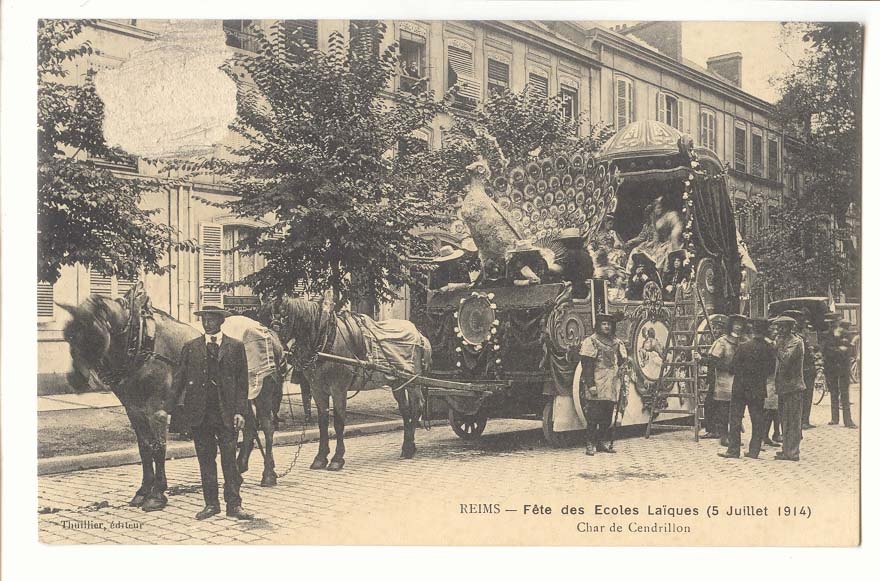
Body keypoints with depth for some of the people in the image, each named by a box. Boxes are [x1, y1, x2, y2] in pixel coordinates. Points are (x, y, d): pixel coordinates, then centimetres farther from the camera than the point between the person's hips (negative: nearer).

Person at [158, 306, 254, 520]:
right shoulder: (190, 348, 8)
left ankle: (234, 504, 4)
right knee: (206, 460, 8)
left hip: (226, 413, -2)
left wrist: (240, 411, -8)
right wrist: (167, 408, -1)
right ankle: (211, 504, 17)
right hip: (199, 413, 2)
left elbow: (242, 382, 1)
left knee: (229, 459, -2)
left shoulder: (235, 347, 3)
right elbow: (179, 380, 8)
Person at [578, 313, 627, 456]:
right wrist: (591, 384, -16)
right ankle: (591, 445, -4)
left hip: (611, 385, 6)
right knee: (593, 417, -8)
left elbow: (622, 361, 25)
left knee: (607, 417, 9)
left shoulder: (617, 343, 15)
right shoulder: (591, 342, -4)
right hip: (596, 385, -6)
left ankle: (603, 443, 17)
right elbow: (587, 365, -9)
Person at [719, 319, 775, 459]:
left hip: (740, 388, -3)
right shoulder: (769, 349, -4)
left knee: (735, 420, 3)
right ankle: (754, 451, 11)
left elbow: (733, 367, -8)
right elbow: (772, 370, 5)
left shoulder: (744, 347, -13)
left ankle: (733, 450, 3)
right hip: (759, 389, 3)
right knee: (757, 421, 11)